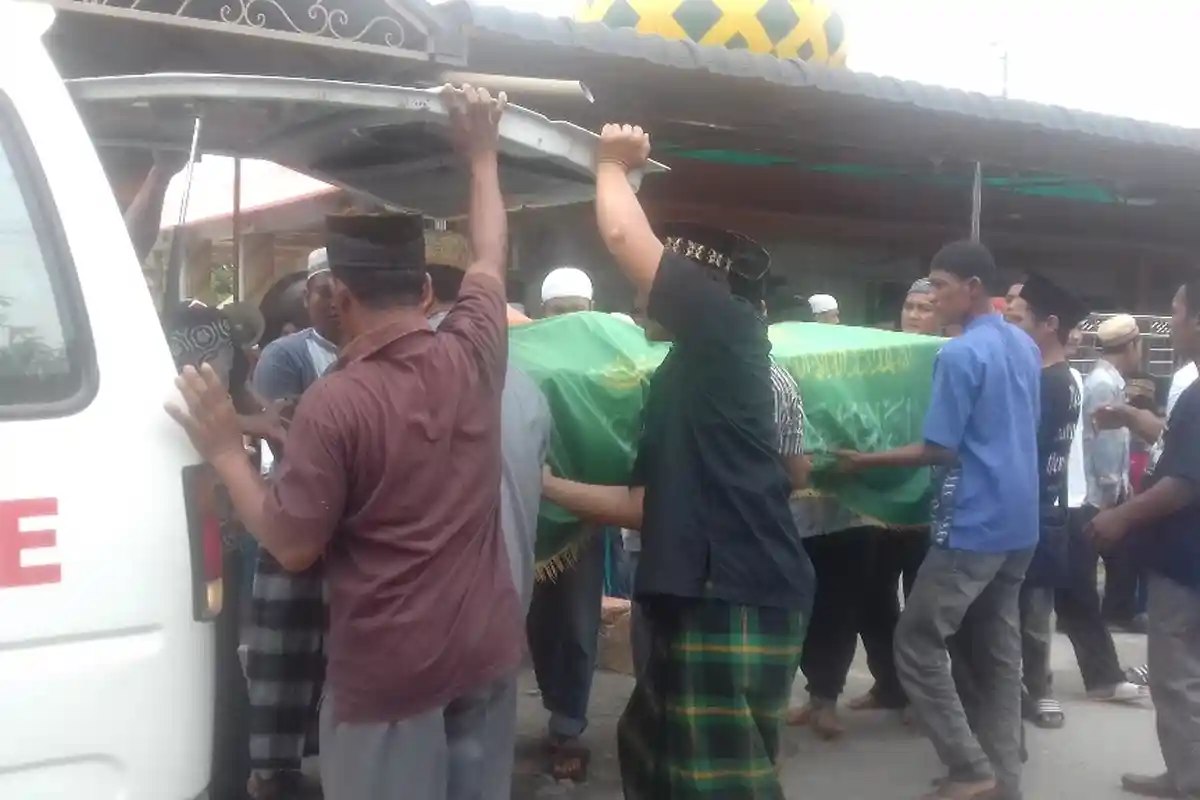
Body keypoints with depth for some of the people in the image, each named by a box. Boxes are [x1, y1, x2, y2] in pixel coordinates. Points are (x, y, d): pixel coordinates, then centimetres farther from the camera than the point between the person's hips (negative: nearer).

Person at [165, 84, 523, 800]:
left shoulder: (335, 403, -18)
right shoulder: (473, 356, -4)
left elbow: (292, 547, -11)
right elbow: (491, 255, 16)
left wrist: (226, 451, -2)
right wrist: (482, 152, 27)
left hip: (388, 672, -5)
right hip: (487, 652, 5)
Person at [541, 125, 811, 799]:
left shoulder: (731, 330, -7)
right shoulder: (684, 374, 20)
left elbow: (624, 236, -13)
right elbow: (646, 505, 21)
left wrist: (613, 165, 6)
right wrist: (547, 484, 24)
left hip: (738, 604, -10)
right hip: (703, 601, 10)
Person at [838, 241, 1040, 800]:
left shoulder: (960, 355, -16)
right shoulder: (1026, 347, 11)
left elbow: (940, 450, -16)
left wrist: (865, 461, -8)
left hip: (974, 526, -9)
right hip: (1019, 523, 9)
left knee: (917, 645, -1)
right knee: (998, 651, 13)